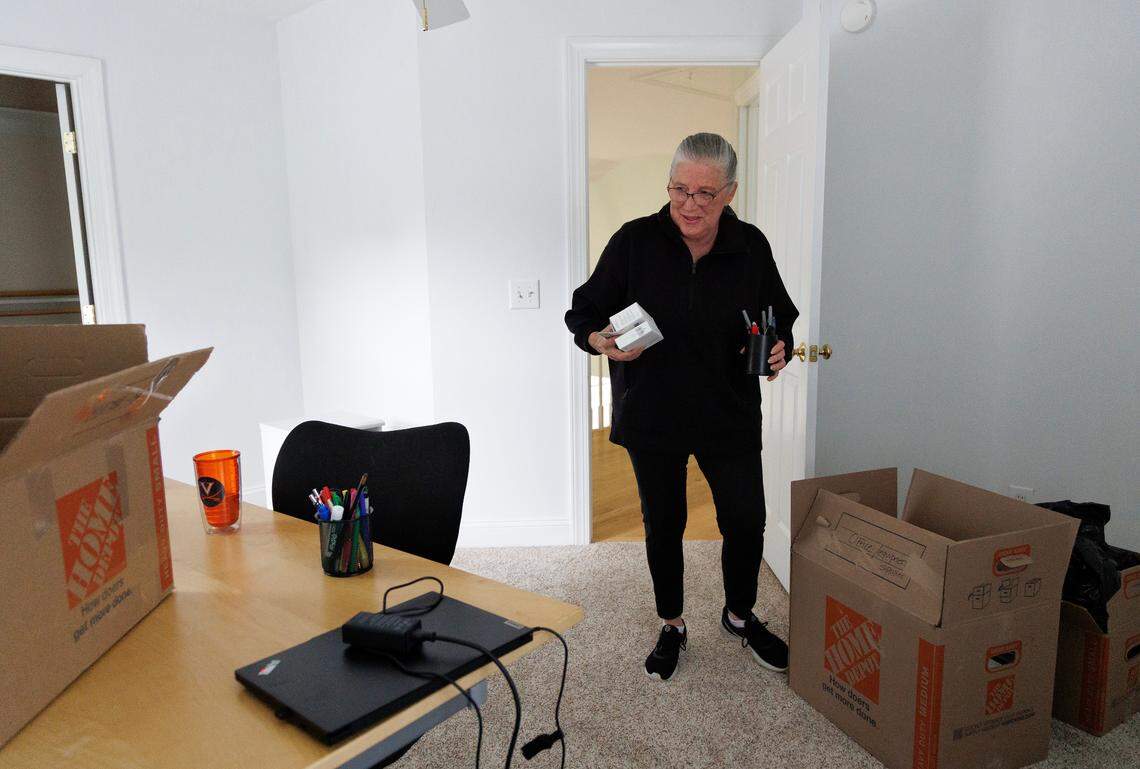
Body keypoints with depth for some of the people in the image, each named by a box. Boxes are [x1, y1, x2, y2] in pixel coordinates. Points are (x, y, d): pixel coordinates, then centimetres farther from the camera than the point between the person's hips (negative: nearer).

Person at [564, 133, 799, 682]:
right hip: (651, 416, -1)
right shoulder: (634, 241, -10)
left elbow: (780, 320, 10)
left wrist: (778, 352, -12)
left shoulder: (750, 247, -3)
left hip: (729, 416, 2)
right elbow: (583, 314, -3)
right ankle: (671, 627, 36)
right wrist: (602, 343, -24)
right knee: (663, 524, 12)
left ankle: (739, 615, 37)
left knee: (746, 521, 6)